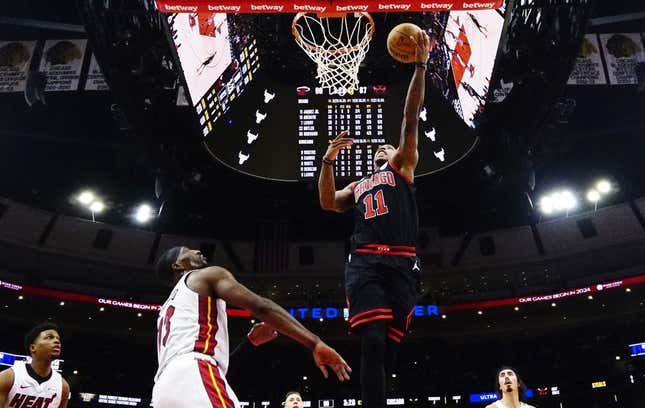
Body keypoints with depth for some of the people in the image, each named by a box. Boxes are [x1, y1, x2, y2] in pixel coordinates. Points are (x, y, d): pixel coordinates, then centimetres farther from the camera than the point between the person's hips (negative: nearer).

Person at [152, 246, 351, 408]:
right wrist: (315, 343, -9)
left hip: (165, 388, 10)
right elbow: (261, 306, -4)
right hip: (194, 377, -10)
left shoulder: (167, 309, 37)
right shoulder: (209, 275, 13)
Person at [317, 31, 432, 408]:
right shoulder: (358, 186, 31)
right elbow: (327, 203, 16)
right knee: (373, 341, -15)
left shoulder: (403, 167, 21)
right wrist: (328, 159, 12)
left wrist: (421, 66, 7)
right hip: (365, 263, 1)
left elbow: (411, 118, 13)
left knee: (389, 345, 0)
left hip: (402, 263, -1)